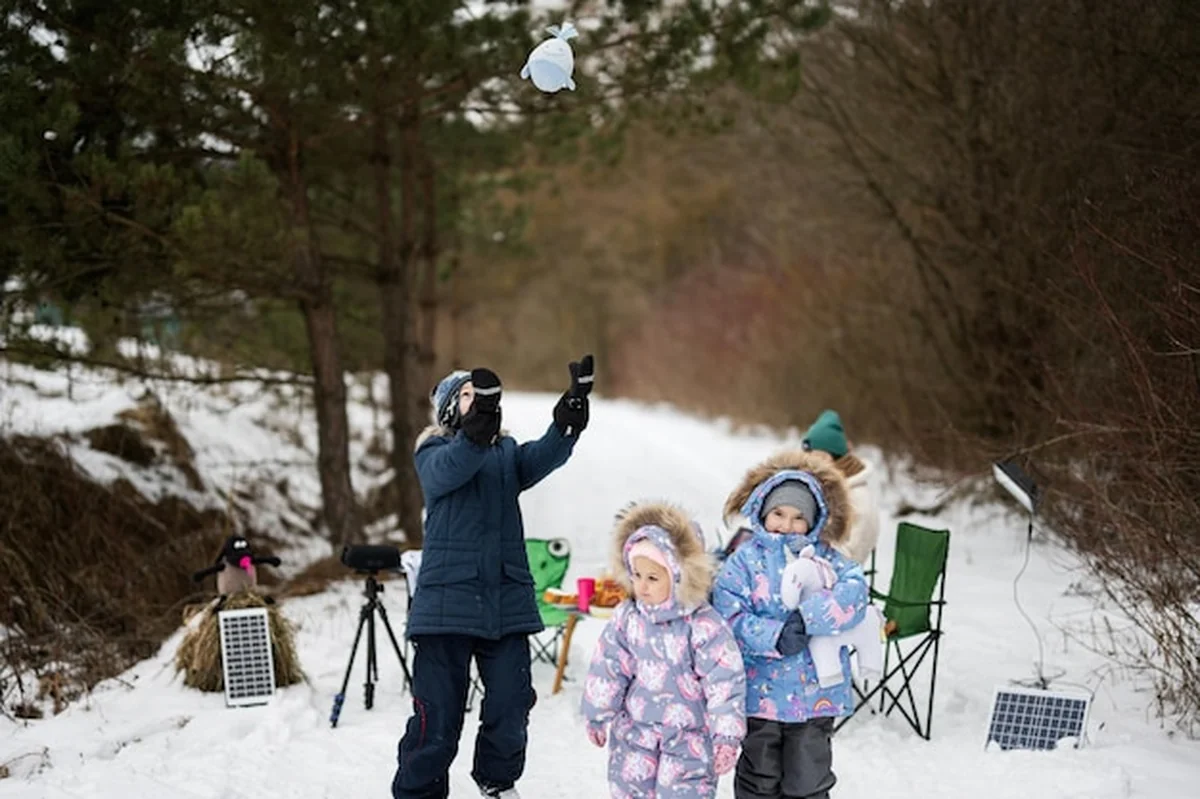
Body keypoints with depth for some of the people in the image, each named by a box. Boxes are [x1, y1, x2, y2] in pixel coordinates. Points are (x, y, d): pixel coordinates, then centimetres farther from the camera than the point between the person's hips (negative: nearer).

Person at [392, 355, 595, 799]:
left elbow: (543, 456, -7)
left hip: (507, 601, 4)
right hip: (447, 600, -4)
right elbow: (449, 470, -20)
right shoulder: (433, 454, 4)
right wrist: (477, 428, -40)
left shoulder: (507, 453, 14)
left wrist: (571, 413, -27)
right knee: (438, 713, -4)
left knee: (510, 707, 7)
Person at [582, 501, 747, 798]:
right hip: (635, 731, 4)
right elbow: (607, 670, 7)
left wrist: (726, 737, -14)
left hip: (689, 737, -4)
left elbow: (725, 681, -14)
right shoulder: (626, 618, -3)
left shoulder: (703, 624, -16)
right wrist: (598, 717, 15)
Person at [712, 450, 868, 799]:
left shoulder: (826, 558, 2)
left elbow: (854, 593, -15)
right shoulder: (743, 561, -3)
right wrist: (775, 637, -26)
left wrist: (808, 617, -26)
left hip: (815, 694, 1)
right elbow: (730, 616, -12)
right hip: (760, 691, -1)